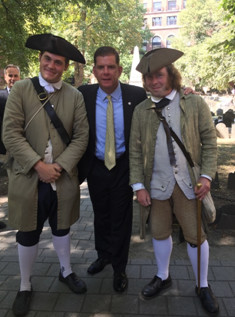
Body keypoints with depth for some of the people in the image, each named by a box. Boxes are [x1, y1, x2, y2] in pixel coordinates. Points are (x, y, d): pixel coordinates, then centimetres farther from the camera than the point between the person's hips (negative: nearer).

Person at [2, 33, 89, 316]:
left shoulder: (75, 96, 2)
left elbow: (81, 136, -2)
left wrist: (59, 166, -13)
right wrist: (39, 165, -16)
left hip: (63, 178, 2)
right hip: (28, 177, -1)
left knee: (61, 228, 20)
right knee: (28, 234, 13)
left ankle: (66, 272, 43)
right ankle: (25, 286, 34)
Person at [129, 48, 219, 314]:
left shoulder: (195, 104, -1)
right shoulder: (141, 110, 3)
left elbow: (209, 142, 0)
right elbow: (135, 151, 2)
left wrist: (207, 175, -9)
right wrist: (138, 185, -3)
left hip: (189, 183, -1)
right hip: (157, 184, 2)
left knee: (195, 235, 8)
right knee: (159, 233, 15)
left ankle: (203, 286, 31)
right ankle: (162, 277, 40)